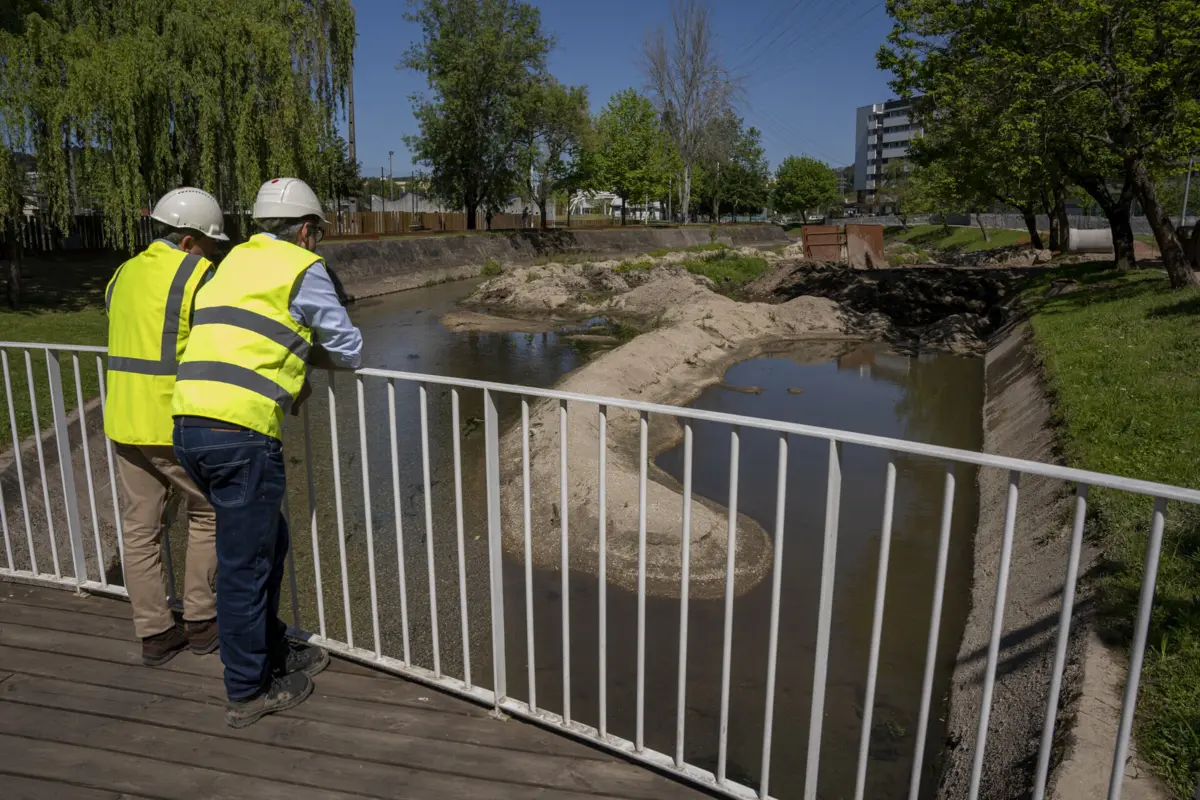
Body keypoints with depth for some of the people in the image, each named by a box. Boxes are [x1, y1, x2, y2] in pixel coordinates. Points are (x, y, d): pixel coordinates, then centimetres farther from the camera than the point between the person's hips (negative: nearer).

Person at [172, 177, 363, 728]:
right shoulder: (302, 268, 1)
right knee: (244, 565, 4)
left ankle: (274, 656, 36)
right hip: (242, 435, -8)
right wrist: (309, 352, 22)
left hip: (188, 427, 8)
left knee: (267, 543, 21)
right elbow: (350, 352, 4)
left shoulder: (234, 261, 21)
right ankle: (248, 693, 20)